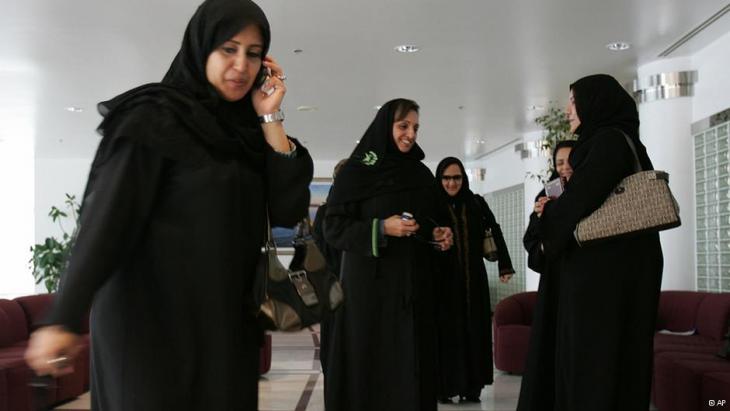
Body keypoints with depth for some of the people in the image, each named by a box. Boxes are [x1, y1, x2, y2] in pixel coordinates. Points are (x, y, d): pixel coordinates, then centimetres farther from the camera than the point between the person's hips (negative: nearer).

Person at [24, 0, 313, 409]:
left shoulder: (245, 130, 9)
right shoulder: (153, 120, -8)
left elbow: (289, 209, 0)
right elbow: (107, 218, -16)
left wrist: (270, 120, -5)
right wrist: (64, 320, -22)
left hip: (224, 323, 6)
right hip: (154, 319, -6)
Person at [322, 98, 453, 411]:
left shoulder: (422, 173, 13)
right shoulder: (356, 171, -2)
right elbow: (333, 228, -7)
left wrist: (440, 236, -1)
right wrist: (381, 228, -19)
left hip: (416, 285, 4)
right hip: (370, 284, -4)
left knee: (411, 365, 2)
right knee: (369, 364, -3)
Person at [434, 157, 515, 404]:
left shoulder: (477, 203, 6)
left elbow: (495, 233, 3)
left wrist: (505, 265, -6)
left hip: (473, 278, 3)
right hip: (444, 278, -3)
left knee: (474, 329, 5)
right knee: (446, 331, -1)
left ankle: (472, 386, 12)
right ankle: (444, 387, 5)